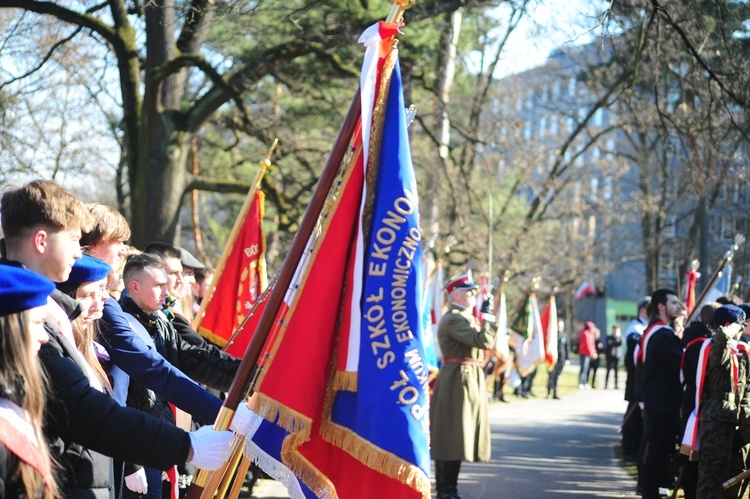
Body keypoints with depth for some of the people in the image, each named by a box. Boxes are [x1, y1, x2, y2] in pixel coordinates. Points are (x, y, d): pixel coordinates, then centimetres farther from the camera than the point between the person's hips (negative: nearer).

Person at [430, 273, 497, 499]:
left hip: (470, 380, 10)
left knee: (458, 436, 13)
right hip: (457, 381, -10)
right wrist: (487, 315, -15)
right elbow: (483, 341, -23)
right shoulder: (453, 319, -15)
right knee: (452, 436, -7)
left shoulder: (467, 318, 18)